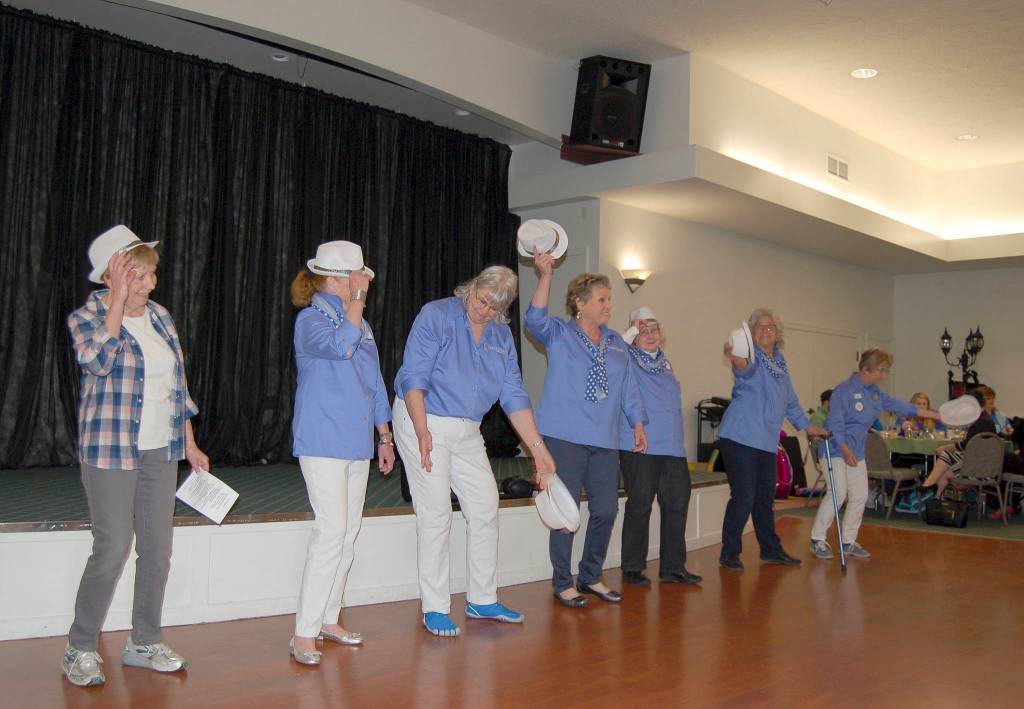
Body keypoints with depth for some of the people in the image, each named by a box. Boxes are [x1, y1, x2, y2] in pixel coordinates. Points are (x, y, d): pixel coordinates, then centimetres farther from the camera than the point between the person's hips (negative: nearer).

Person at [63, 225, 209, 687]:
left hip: (160, 452, 6)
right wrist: (118, 301, -22)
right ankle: (80, 650, 12)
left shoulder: (160, 317, 10)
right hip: (111, 452, -6)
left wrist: (190, 445, 13)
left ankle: (144, 643, 22)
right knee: (113, 549, -6)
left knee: (158, 549, 8)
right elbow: (99, 361, -27)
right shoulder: (87, 316, -5)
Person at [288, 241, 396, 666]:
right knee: (331, 531, -14)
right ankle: (304, 634, -7)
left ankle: (328, 619, 22)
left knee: (349, 533, 10)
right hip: (323, 442, -8)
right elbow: (341, 346, -29)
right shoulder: (311, 320, -7)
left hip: (357, 442, 8)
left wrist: (384, 436, 20)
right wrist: (356, 300, -17)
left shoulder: (361, 325, 16)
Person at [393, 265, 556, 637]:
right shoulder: (436, 316, -11)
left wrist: (539, 449, 1)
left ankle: (482, 601, 21)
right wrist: (423, 432, -28)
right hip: (424, 423, -7)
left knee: (485, 509, 8)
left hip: (468, 432, 7)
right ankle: (435, 609, 4)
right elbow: (413, 377, -18)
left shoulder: (501, 336, 7)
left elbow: (514, 395, 6)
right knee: (436, 515, -8)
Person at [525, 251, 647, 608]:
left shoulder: (616, 343, 15)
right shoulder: (559, 334, 1)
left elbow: (628, 387, 17)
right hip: (565, 437, -5)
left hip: (605, 441, 5)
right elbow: (535, 319, -19)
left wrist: (638, 424, 11)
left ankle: (591, 577, 25)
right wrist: (545, 276, -26)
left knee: (606, 509, 7)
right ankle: (562, 583, 12)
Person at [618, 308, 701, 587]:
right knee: (639, 506, -2)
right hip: (639, 447, -6)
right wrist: (631, 332, -17)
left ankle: (673, 567, 15)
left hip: (673, 447, 7)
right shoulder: (627, 359, 1)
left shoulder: (665, 363, 20)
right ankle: (632, 568, 9)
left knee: (677, 504, 5)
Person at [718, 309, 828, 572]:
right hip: (741, 438, -8)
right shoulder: (752, 357, -9)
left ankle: (771, 550, 30)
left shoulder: (780, 362, 15)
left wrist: (806, 426, 30)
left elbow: (790, 400, 27)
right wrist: (737, 360, -59)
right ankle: (729, 554, 4)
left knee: (765, 498, 17)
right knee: (743, 497, -7)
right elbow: (746, 367, -36)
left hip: (767, 441, 8)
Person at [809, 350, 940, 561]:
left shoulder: (875, 393, 10)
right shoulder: (844, 391, -16)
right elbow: (835, 423, -20)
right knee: (838, 492, -15)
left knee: (860, 496, 6)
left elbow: (902, 407, 15)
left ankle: (848, 541, 18)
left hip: (857, 453, 9)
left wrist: (937, 415, 15)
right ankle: (817, 540, -4)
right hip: (836, 449, -9)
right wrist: (845, 449, -29)